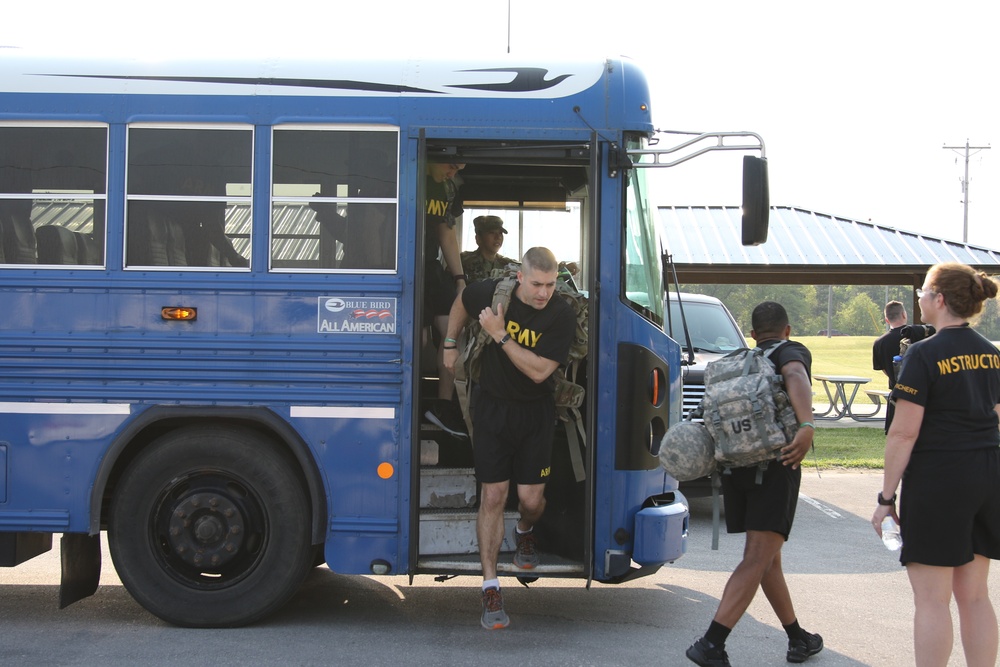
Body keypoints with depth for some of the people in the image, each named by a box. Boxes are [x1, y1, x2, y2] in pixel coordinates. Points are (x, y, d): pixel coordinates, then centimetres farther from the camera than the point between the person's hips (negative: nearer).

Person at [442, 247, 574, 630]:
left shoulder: (561, 316, -15)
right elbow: (462, 303, 15)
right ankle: (490, 588, 0)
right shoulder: (491, 294, -9)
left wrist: (500, 335, -26)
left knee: (532, 499, -1)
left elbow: (539, 370, -23)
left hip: (535, 413, 0)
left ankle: (524, 533, 39)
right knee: (493, 495, -5)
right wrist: (451, 345, 17)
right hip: (492, 407, 0)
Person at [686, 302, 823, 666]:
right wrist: (807, 427, -30)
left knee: (768, 557, 18)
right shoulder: (792, 352, 3)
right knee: (757, 560, -11)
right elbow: (795, 376, -20)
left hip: (735, 468, 6)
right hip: (776, 465, -6)